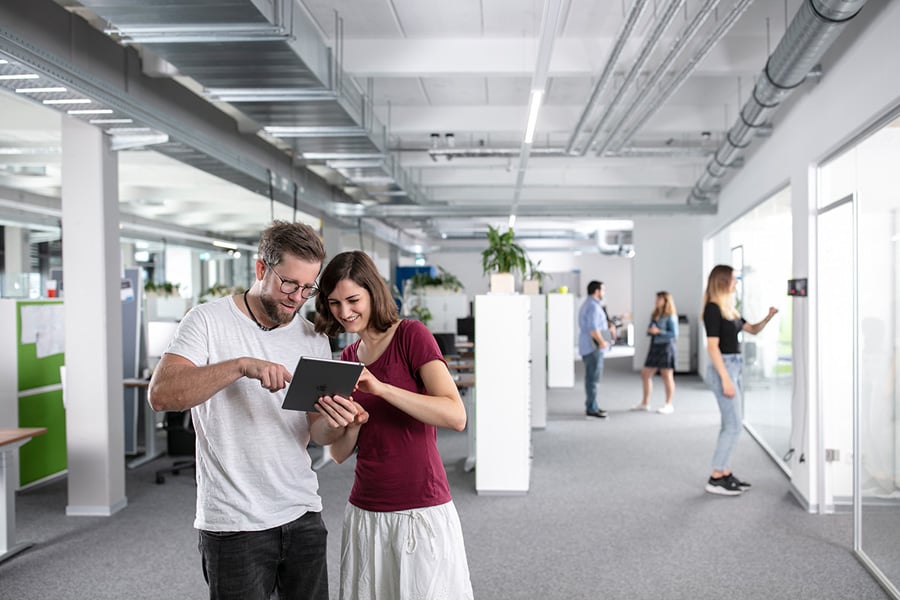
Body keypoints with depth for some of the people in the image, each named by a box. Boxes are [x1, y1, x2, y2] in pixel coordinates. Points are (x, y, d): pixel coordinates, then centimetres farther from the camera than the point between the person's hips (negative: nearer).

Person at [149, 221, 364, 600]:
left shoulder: (314, 339, 6)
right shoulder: (208, 320, -7)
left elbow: (316, 431, 6)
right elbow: (161, 394, -20)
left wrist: (335, 423, -18)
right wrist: (242, 365, -31)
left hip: (303, 515, 4)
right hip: (233, 524, -4)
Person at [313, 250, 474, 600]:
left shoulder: (411, 335, -8)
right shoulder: (347, 359, 9)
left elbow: (456, 416, -21)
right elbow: (339, 454, 9)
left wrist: (381, 388, -29)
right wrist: (351, 425, -13)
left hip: (422, 513, -5)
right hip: (364, 514, 6)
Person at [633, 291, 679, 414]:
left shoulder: (670, 317, -8)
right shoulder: (654, 315, 13)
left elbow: (674, 334, -13)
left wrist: (659, 331, -19)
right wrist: (649, 331, -4)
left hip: (666, 347, -8)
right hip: (654, 347, 8)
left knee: (667, 376, -2)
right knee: (645, 374, 9)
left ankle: (668, 405, 7)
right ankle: (645, 403, 19)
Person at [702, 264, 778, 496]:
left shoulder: (729, 309, 14)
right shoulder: (713, 309, -12)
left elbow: (753, 329, 23)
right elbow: (712, 346, -17)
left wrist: (769, 316, 3)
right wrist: (725, 379, -21)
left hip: (734, 368, 9)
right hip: (723, 368, -9)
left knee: (730, 426, 12)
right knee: (733, 427, -7)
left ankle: (725, 473, 19)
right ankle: (715, 479, -1)